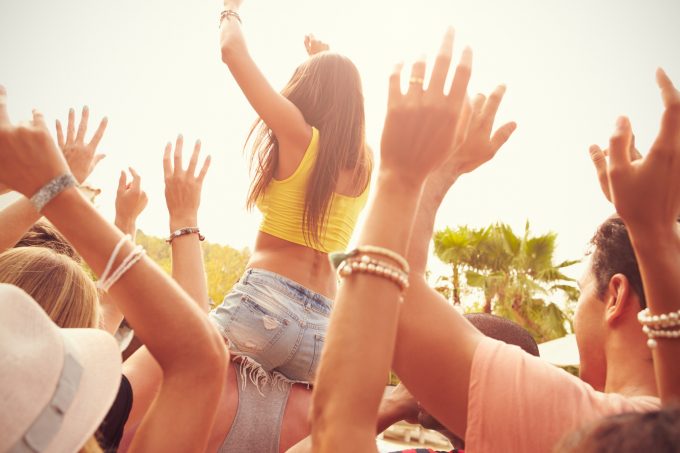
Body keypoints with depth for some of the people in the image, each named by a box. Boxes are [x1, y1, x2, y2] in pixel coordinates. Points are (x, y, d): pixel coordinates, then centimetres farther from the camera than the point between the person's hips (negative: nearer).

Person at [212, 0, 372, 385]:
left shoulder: (297, 134, -1)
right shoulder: (365, 162, 14)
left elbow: (233, 51, 7)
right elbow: (346, 104, 39)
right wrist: (327, 62, 48)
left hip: (266, 301, -6)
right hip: (326, 329, 6)